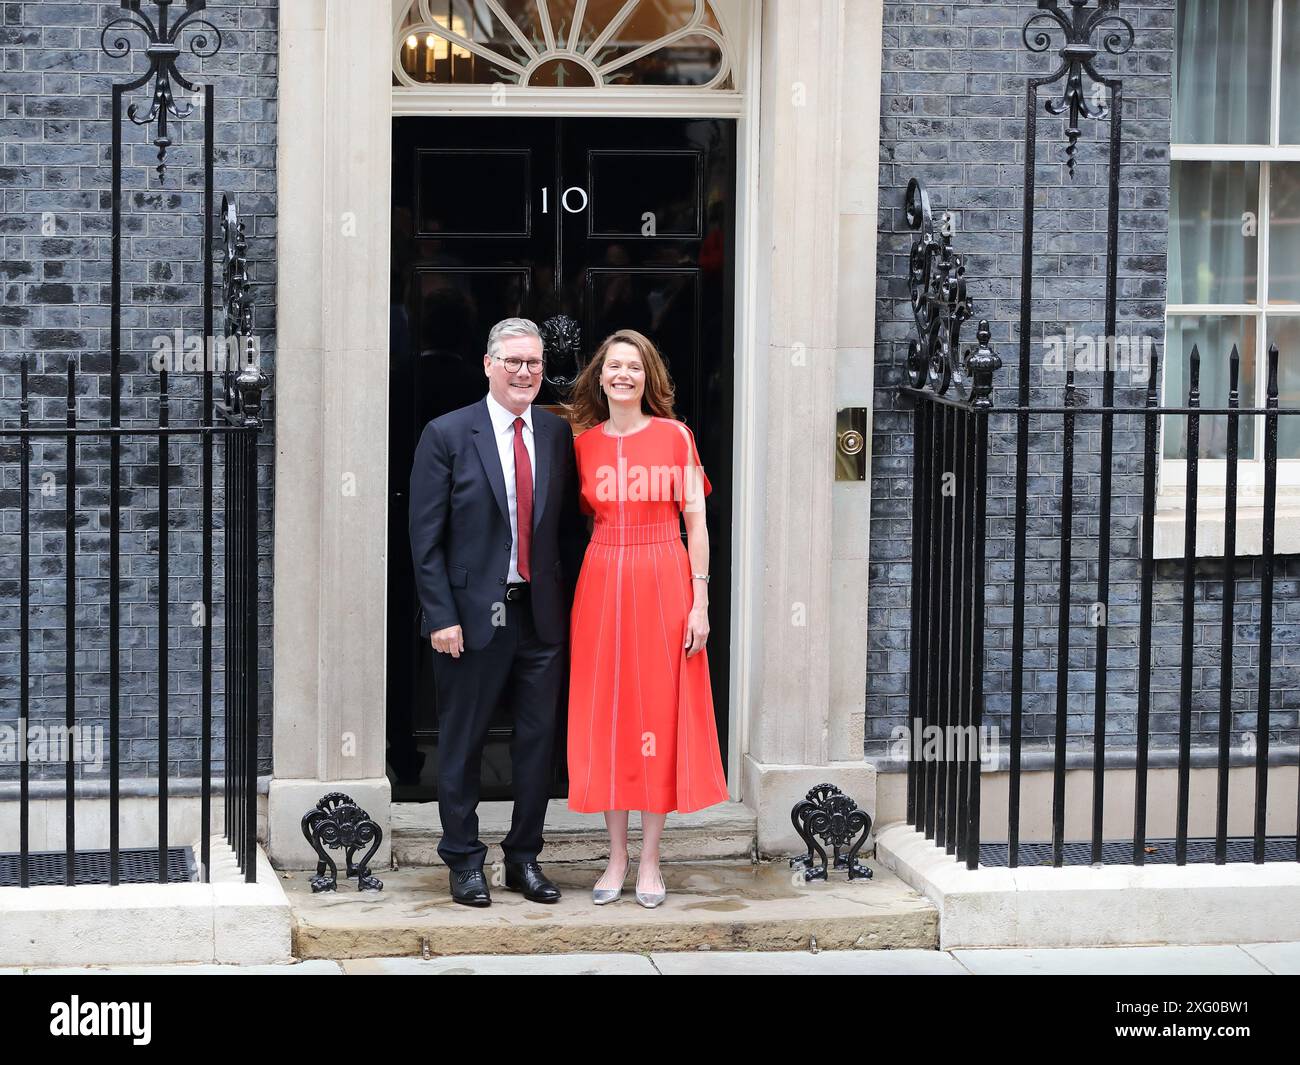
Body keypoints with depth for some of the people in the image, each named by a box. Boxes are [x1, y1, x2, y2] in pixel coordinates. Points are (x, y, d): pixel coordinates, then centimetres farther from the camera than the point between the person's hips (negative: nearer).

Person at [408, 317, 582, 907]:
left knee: (538, 740, 8)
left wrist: (557, 586, 3)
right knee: (463, 743, 5)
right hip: (472, 614, -4)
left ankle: (524, 859, 21)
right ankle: (464, 862, 17)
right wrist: (441, 615, -12)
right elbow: (425, 536, -6)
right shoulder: (447, 435, -5)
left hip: (541, 613, 4)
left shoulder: (558, 434, 6)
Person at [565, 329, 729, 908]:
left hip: (663, 581, -2)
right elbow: (583, 518, 12)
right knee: (605, 714, 3)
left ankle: (649, 859, 8)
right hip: (601, 583, 2)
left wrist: (700, 602, -8)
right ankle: (616, 855, 12)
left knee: (659, 713, 1)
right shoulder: (584, 444, 7)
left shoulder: (674, 435, 0)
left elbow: (695, 521, -1)